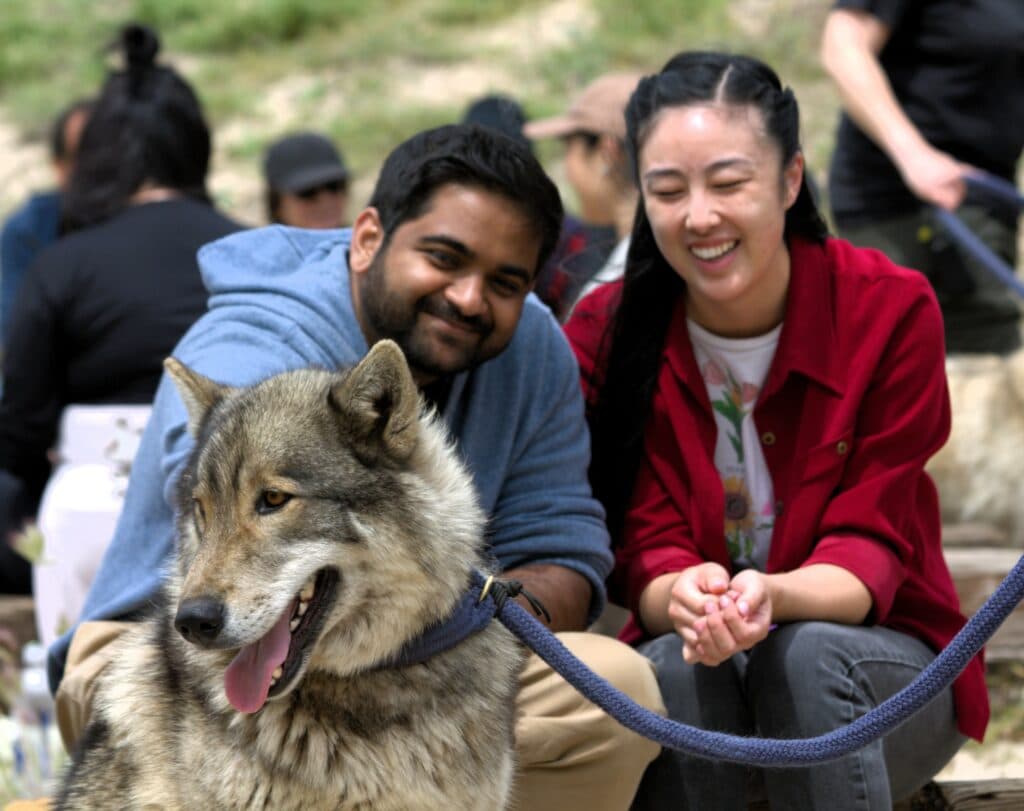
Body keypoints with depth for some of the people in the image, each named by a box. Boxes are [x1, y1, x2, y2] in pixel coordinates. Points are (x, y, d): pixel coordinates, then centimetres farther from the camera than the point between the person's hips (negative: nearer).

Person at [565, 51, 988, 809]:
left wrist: (772, 595, -39)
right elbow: (645, 553, -12)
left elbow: (868, 547, -15)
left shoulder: (891, 311, -13)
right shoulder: (606, 333, -8)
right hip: (686, 646, 1)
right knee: (675, 666, -32)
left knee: (805, 653, -33)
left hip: (879, 658, -1)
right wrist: (682, 597, -39)